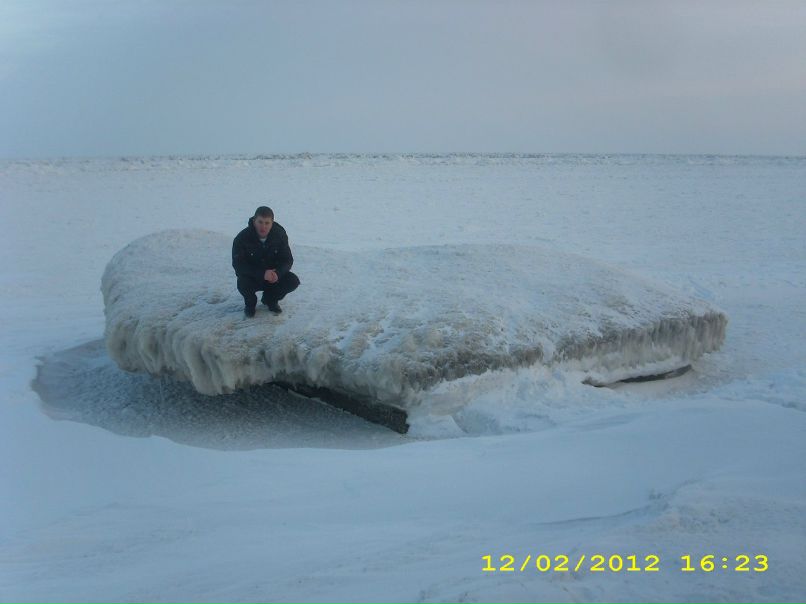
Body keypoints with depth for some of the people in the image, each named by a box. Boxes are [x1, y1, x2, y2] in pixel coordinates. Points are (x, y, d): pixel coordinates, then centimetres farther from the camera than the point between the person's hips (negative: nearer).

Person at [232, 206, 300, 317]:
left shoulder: (280, 235, -13)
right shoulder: (242, 238, -22)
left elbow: (287, 260, -9)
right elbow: (238, 265, -24)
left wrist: (277, 273, -31)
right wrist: (262, 274, -36)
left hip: (274, 274, 3)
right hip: (251, 276, -3)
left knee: (293, 281, -20)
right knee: (243, 284, -35)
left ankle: (270, 299, 11)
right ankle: (250, 303, 3)